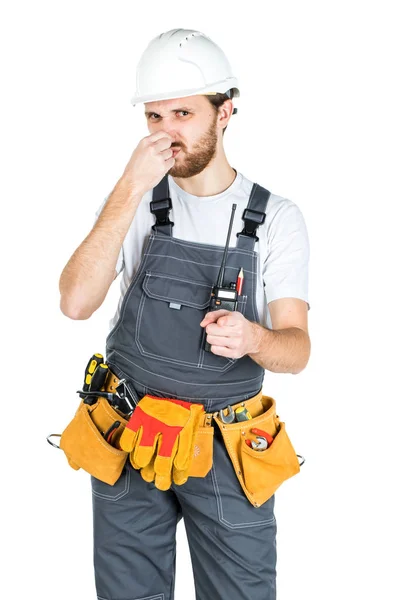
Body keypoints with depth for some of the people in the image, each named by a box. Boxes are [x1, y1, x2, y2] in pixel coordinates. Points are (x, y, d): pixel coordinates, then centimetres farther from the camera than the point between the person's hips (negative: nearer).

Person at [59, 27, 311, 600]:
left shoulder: (277, 217, -3)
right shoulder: (133, 202, 0)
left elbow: (296, 347, -7)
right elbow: (76, 302, -14)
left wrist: (254, 339, -31)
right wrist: (130, 192, -22)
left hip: (227, 446, -1)